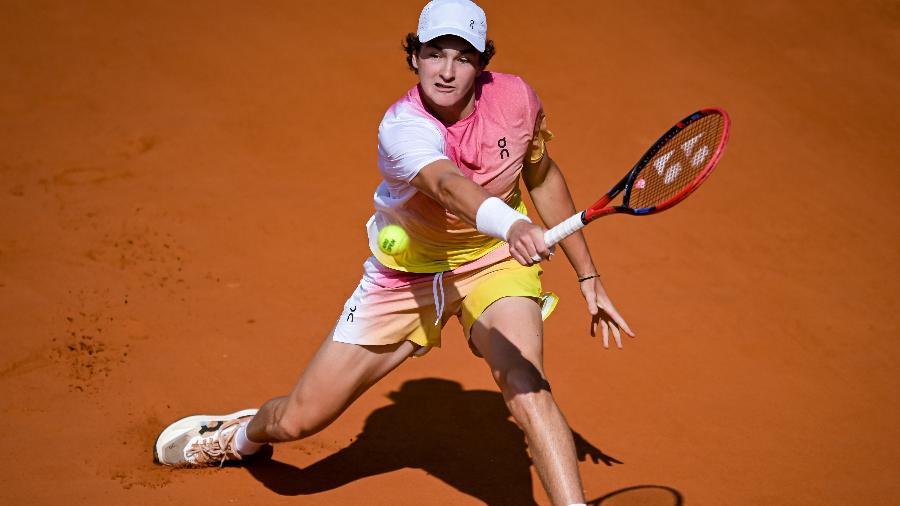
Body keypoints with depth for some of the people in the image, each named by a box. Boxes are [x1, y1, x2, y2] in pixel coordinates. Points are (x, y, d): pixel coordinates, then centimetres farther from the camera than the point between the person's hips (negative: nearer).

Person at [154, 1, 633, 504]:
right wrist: (510, 223, -75)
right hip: (406, 272, -1)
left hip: (495, 261, 1)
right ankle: (241, 434, 45)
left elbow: (543, 177, 3)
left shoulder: (514, 97, -17)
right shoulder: (402, 128, -30)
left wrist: (588, 274, 3)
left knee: (526, 387, -31)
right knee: (296, 419, 8)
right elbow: (448, 184, -53)